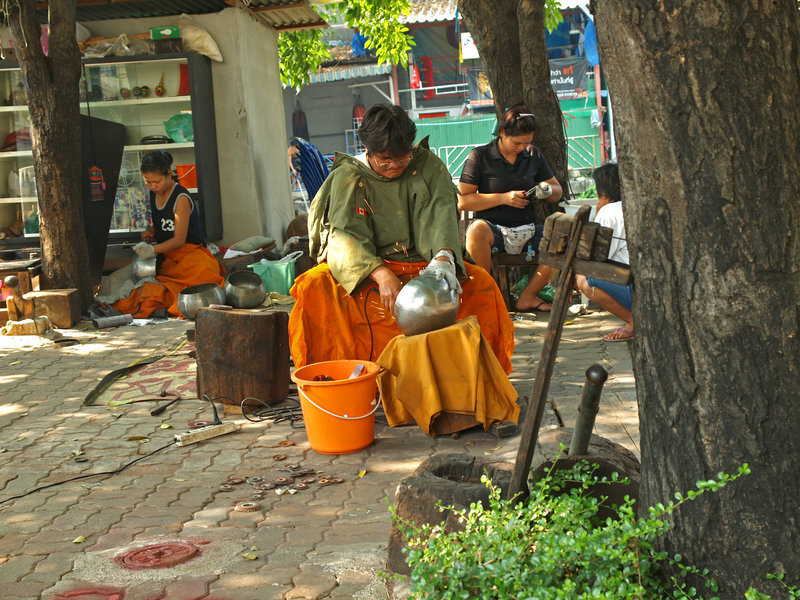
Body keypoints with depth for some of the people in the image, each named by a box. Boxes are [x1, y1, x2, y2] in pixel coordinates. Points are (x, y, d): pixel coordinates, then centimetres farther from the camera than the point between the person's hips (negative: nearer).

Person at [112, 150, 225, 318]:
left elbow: (179, 240, -15)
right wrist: (148, 233, 5)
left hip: (190, 252, -7)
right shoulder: (154, 194, 12)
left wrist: (153, 249, -29)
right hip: (166, 255, 7)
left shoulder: (181, 198, -12)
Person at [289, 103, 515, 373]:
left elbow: (441, 211, -12)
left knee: (480, 282, -26)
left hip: (423, 265, 2)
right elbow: (347, 234, -16)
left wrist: (443, 257, -36)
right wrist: (382, 275, -36)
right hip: (367, 270, -1)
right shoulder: (348, 177, -2)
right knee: (315, 286, -31)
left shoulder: (428, 166, 4)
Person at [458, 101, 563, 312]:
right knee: (476, 229, -39)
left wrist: (548, 190, -5)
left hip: (526, 229, 4)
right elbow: (462, 201, -5)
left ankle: (528, 296, -8)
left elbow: (557, 190, 21)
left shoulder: (534, 155, 12)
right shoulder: (480, 156, 0)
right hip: (493, 228, -4)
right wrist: (503, 198, -13)